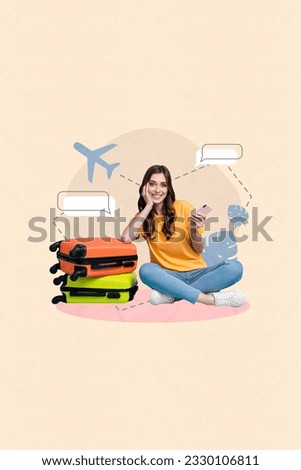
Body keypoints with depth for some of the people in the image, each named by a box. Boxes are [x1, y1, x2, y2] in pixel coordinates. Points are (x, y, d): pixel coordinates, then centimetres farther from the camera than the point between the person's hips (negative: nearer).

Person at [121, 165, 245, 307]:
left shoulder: (183, 207, -1)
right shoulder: (143, 216, 4)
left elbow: (199, 250, 2)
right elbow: (126, 238, -18)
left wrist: (194, 229, -19)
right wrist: (148, 206, -12)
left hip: (196, 273, 1)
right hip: (169, 276, 0)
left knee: (235, 267, -25)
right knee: (146, 270, -34)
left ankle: (170, 294, -28)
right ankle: (211, 298, -31)